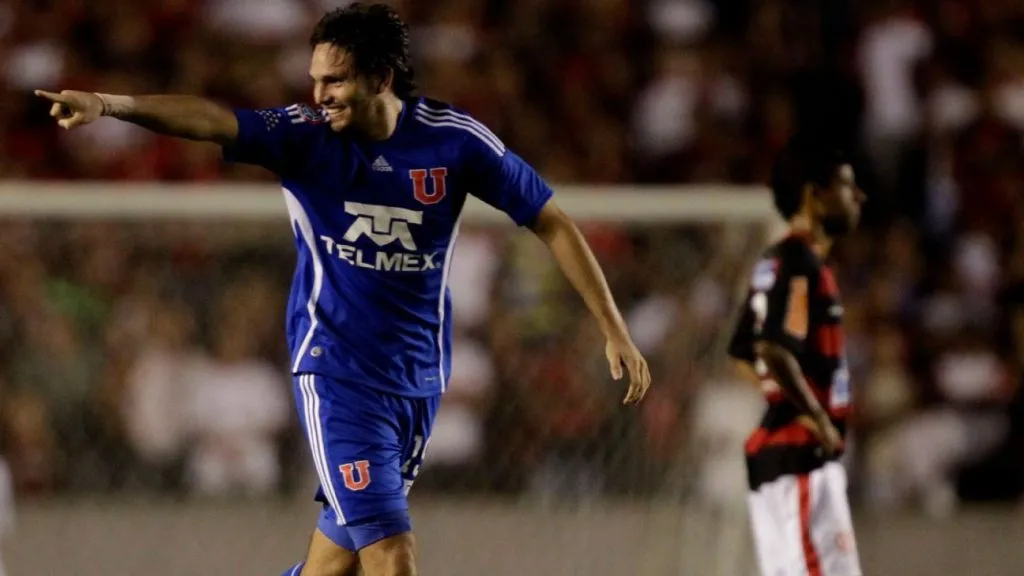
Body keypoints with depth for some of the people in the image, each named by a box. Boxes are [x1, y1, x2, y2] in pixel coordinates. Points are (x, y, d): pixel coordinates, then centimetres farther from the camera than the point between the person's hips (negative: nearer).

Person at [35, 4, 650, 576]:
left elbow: (554, 224, 0)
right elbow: (209, 119, -27)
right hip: (336, 372, -3)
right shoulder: (305, 135, -11)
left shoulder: (455, 139, -7)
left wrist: (616, 333, -2)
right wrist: (108, 104, -44)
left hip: (420, 374, 3)